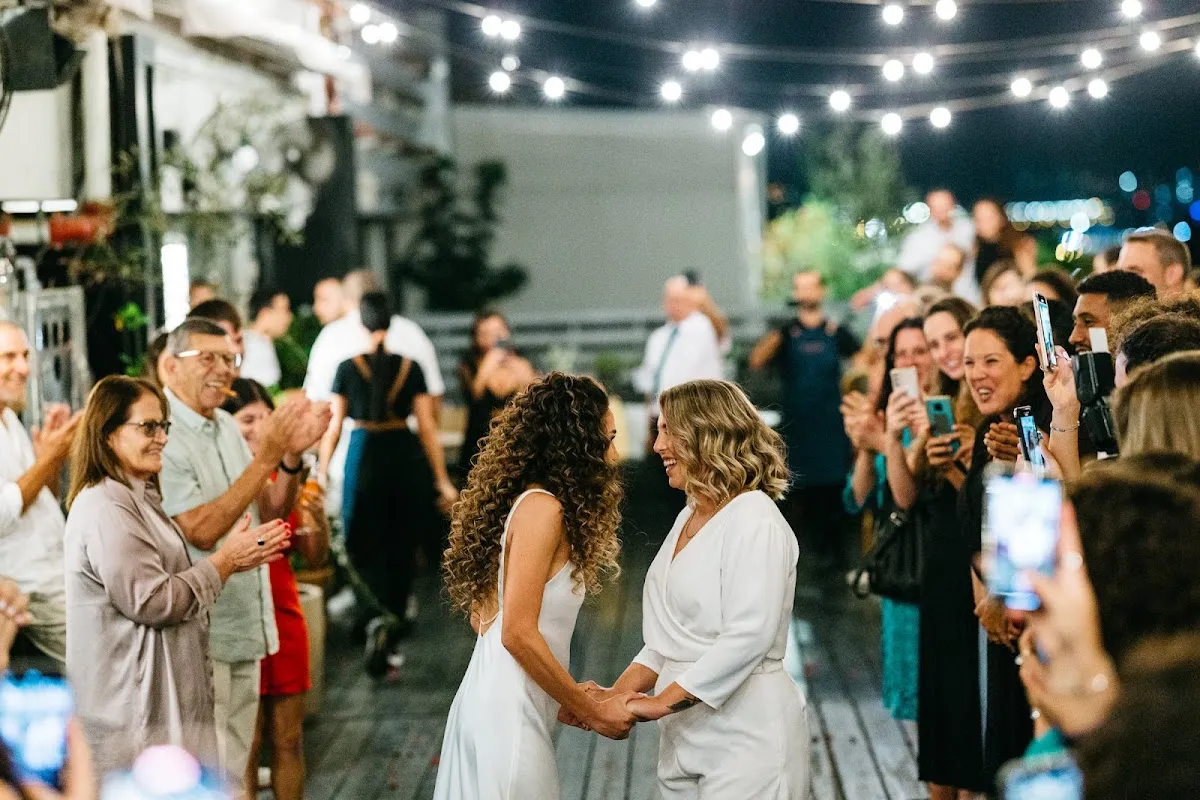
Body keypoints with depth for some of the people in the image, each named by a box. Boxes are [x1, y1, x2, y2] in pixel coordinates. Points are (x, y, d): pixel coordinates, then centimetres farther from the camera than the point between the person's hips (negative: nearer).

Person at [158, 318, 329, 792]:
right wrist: (266, 457, -24)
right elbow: (201, 530, -23)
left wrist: (293, 455, -6)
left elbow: (269, 511, 13)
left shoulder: (226, 427, 10)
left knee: (233, 771, 16)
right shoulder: (161, 436, -17)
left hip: (245, 627, 8)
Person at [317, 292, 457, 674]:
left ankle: (380, 618, -20)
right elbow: (427, 428, 1)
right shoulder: (411, 368, 0)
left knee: (365, 547, 5)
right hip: (406, 458, 1)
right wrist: (442, 481, 7)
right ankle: (395, 622, 19)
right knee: (401, 550, 13)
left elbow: (334, 428, 1)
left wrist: (321, 471, 13)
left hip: (364, 457, -1)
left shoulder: (348, 368, -2)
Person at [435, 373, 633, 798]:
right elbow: (518, 633, -19)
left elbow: (481, 615, 16)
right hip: (508, 715, -9)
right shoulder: (542, 508, -14)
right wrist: (593, 711, -11)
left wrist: (567, 697, 16)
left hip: (494, 703, 9)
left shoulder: (530, 502, 12)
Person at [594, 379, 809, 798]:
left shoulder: (756, 523, -13)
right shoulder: (688, 519, 13)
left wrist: (659, 703, -20)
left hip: (746, 738, -8)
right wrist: (617, 694, 0)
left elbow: (748, 638, -22)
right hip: (685, 740, 8)